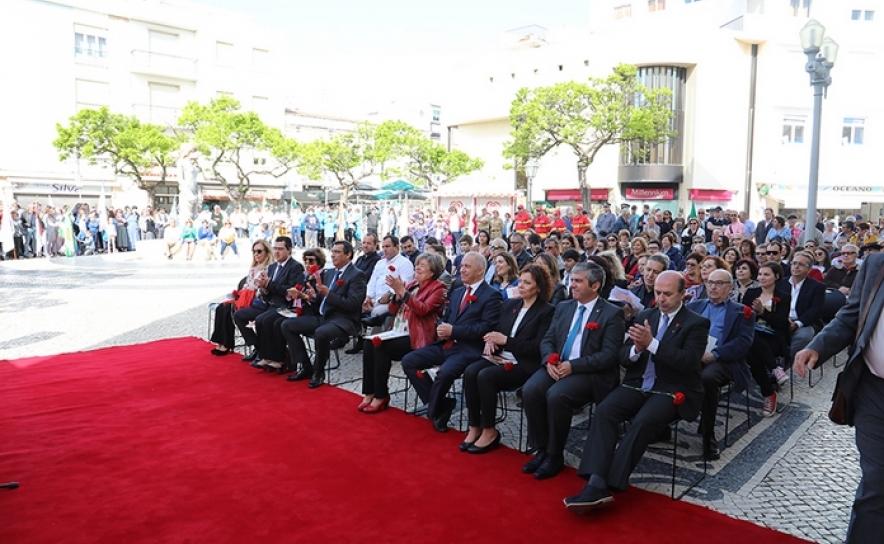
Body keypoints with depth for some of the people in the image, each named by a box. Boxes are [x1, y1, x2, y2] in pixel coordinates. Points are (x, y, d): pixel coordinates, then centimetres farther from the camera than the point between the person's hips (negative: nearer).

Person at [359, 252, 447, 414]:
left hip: (417, 337, -7)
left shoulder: (437, 288, -3)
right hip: (400, 331, 7)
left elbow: (423, 309, -19)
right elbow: (393, 310, 14)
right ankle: (369, 393, -11)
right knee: (368, 343, -17)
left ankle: (381, 396, -13)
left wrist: (403, 291, -21)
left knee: (380, 346, -25)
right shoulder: (410, 285, 17)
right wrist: (397, 293, -4)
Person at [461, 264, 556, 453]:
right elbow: (497, 330, 18)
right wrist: (491, 341, -7)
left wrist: (506, 340, -18)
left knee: (485, 376, -30)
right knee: (470, 372, -23)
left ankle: (489, 431, -13)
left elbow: (538, 347, -13)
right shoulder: (509, 304, 15)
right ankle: (474, 427, -13)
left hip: (523, 365, -6)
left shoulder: (546, 311, -5)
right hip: (500, 357, 6)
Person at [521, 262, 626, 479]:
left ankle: (555, 456, -11)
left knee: (556, 395, -32)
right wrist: (549, 360, -10)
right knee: (530, 391, -22)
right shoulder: (563, 307, 14)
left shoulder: (612, 314, -5)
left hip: (589, 373, -5)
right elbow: (547, 339, 13)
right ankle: (542, 450, -5)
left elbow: (608, 355, -13)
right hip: (557, 366, 6)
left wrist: (573, 366, -21)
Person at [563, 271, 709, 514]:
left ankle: (608, 486, -29)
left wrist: (651, 343, -24)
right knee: (604, 411, -24)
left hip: (671, 391, -4)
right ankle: (596, 483, -32)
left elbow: (689, 362, -16)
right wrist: (637, 349, -14)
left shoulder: (696, 323, -1)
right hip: (637, 384, 5)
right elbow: (623, 357, 10)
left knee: (642, 422, -32)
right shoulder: (645, 316, 13)